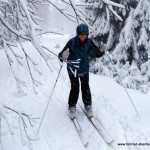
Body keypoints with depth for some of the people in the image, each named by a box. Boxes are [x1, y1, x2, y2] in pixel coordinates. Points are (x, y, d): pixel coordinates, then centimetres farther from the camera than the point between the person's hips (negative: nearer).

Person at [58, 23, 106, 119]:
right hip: (73, 69, -3)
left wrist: (101, 51, -22)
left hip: (84, 69, 3)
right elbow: (61, 55, -23)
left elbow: (97, 53, -1)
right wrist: (63, 56, -45)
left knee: (86, 88, 9)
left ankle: (88, 106, 29)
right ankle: (72, 107, 21)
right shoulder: (72, 42, -20)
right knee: (75, 89, 0)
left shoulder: (89, 42, -10)